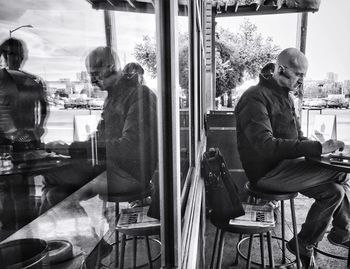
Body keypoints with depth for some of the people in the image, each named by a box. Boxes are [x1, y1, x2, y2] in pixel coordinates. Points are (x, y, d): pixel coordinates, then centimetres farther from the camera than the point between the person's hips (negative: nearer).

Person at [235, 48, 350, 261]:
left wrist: (320, 148, -3)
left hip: (285, 164, 9)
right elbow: (267, 146, -27)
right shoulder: (256, 98, -15)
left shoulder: (285, 97, 16)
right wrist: (317, 148, -28)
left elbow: (298, 138, 18)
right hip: (267, 173, -9)